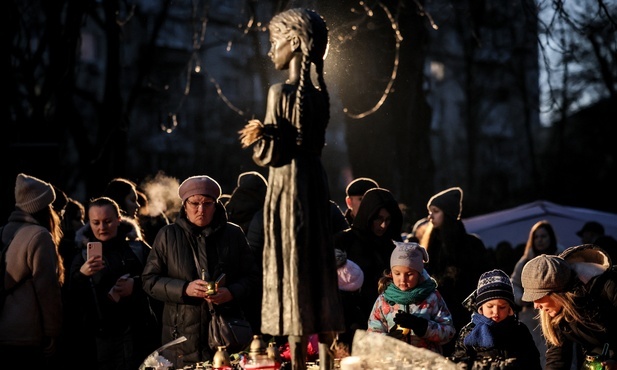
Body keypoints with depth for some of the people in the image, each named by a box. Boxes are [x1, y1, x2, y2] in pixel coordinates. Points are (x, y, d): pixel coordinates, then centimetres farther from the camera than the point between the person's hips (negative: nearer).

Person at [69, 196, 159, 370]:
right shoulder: (83, 256, 7)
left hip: (141, 334, 0)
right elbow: (73, 299, -2)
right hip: (104, 337, 0)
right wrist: (82, 274, -19)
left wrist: (136, 284, -13)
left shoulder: (138, 248, 7)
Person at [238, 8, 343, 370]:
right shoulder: (320, 94, 9)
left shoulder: (281, 92, -13)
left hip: (289, 187, -7)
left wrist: (259, 138, 8)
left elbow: (271, 155, -12)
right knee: (319, 269, 11)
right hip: (317, 184, 7)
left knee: (293, 272, -3)